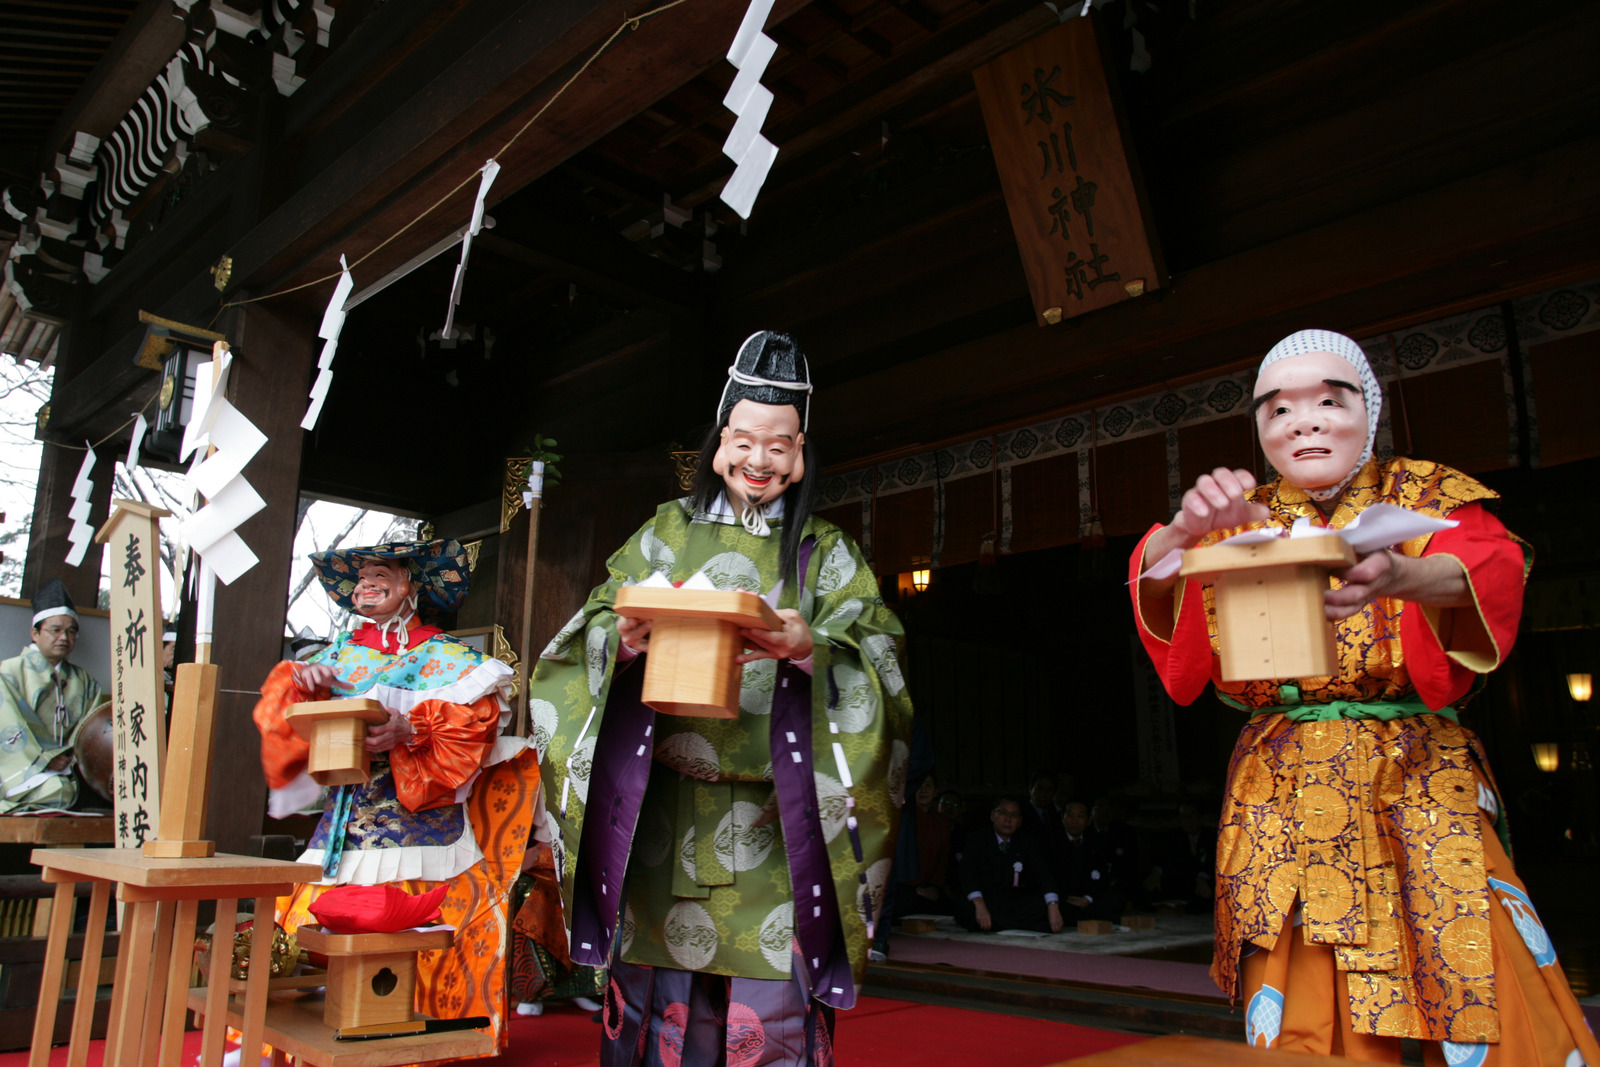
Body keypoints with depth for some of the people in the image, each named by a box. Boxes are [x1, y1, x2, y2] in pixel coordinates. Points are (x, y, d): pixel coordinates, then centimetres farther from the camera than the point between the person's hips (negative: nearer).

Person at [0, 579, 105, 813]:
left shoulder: (84, 681, 17)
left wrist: (71, 756, -13)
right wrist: (46, 758, -18)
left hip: (71, 767, 5)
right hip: (25, 767, -5)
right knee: (59, 790, -34)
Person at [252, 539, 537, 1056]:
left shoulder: (445, 655, 5)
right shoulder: (344, 650, 19)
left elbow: (474, 719, -10)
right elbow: (281, 710, 15)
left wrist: (412, 729, -24)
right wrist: (303, 681, -6)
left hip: (418, 822, -4)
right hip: (347, 816, 4)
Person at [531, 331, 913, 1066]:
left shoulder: (825, 552, 9)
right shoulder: (667, 532, 12)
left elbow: (876, 658, -2)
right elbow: (591, 634, 7)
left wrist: (810, 648, -22)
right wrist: (624, 638, -16)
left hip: (775, 813, -1)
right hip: (667, 812, 1)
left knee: (772, 1005, -2)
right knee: (662, 993, 2)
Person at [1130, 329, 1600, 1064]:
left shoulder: (1426, 496, 6)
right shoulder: (1243, 520, 11)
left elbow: (1493, 567, -15)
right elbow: (1151, 584, -6)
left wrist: (1404, 576, -38)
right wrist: (1184, 530, -30)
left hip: (1418, 783, -1)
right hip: (1280, 801, 1)